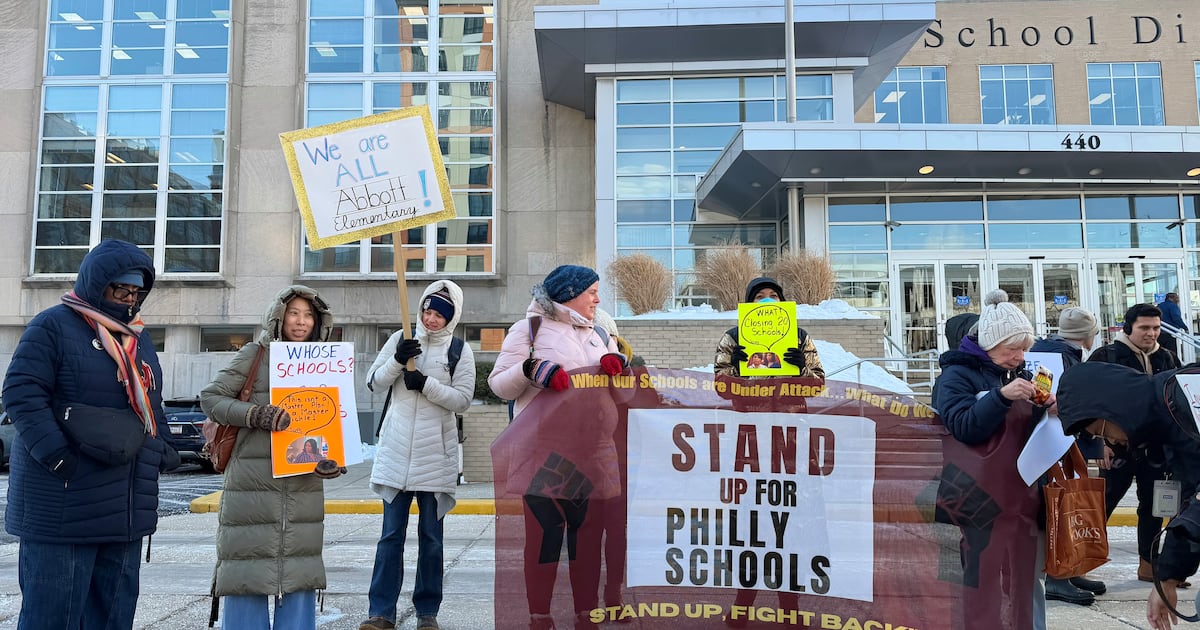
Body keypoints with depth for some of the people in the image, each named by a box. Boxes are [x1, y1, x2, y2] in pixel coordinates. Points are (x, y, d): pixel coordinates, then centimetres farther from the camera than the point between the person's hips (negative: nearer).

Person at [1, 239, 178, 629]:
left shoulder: (139, 338, 18)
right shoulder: (54, 326, -5)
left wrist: (163, 451, 11)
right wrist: (57, 456, -21)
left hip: (126, 506, 7)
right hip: (63, 505, -7)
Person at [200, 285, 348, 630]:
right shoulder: (255, 354, -1)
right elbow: (210, 397, -4)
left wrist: (331, 458, -5)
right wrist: (257, 415, -19)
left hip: (304, 483, 4)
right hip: (253, 481, -4)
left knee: (300, 574, 9)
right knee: (248, 574, 0)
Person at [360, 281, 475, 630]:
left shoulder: (460, 350, 1)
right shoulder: (400, 339, 6)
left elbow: (463, 399, -4)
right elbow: (373, 382, 4)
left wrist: (426, 384, -17)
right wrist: (398, 360, -13)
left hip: (436, 454, -1)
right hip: (396, 450, 1)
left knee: (431, 537, 7)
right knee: (390, 535, 4)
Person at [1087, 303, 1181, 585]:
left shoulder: (1167, 358, 10)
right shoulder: (1106, 356, -7)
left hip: (1155, 447, 6)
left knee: (1153, 506, 12)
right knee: (1103, 504, -1)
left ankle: (1147, 564, 24)